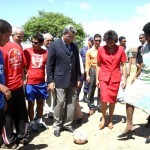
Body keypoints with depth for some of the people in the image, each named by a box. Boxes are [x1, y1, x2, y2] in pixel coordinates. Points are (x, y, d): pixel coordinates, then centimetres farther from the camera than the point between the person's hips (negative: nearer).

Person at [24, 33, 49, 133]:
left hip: (41, 82, 2)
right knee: (31, 103, 8)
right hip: (30, 82, -2)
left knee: (40, 102, 15)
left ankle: (40, 121, 32)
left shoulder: (46, 53, -1)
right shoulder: (27, 51, -5)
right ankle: (32, 123, 23)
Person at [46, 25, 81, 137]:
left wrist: (78, 78, 11)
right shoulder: (55, 45, -5)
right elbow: (49, 65, -6)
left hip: (72, 80, 5)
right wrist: (50, 81, -10)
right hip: (60, 80, -5)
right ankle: (57, 126, 15)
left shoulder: (75, 46, 10)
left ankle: (67, 124, 22)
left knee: (72, 103, 7)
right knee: (60, 102, -3)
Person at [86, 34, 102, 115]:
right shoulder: (89, 51, 1)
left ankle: (100, 106, 20)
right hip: (93, 71, -1)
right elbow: (87, 63, 1)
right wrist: (87, 75, -5)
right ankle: (91, 107, 15)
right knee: (91, 90, 4)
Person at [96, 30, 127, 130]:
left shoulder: (120, 49, -4)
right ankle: (103, 118, 14)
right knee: (104, 99, -10)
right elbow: (98, 65, 3)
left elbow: (123, 65, 0)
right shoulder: (101, 49, -4)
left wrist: (124, 80, -3)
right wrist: (97, 79, 2)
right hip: (104, 77, 0)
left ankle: (110, 120, 25)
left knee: (113, 100, 8)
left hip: (115, 78, 1)